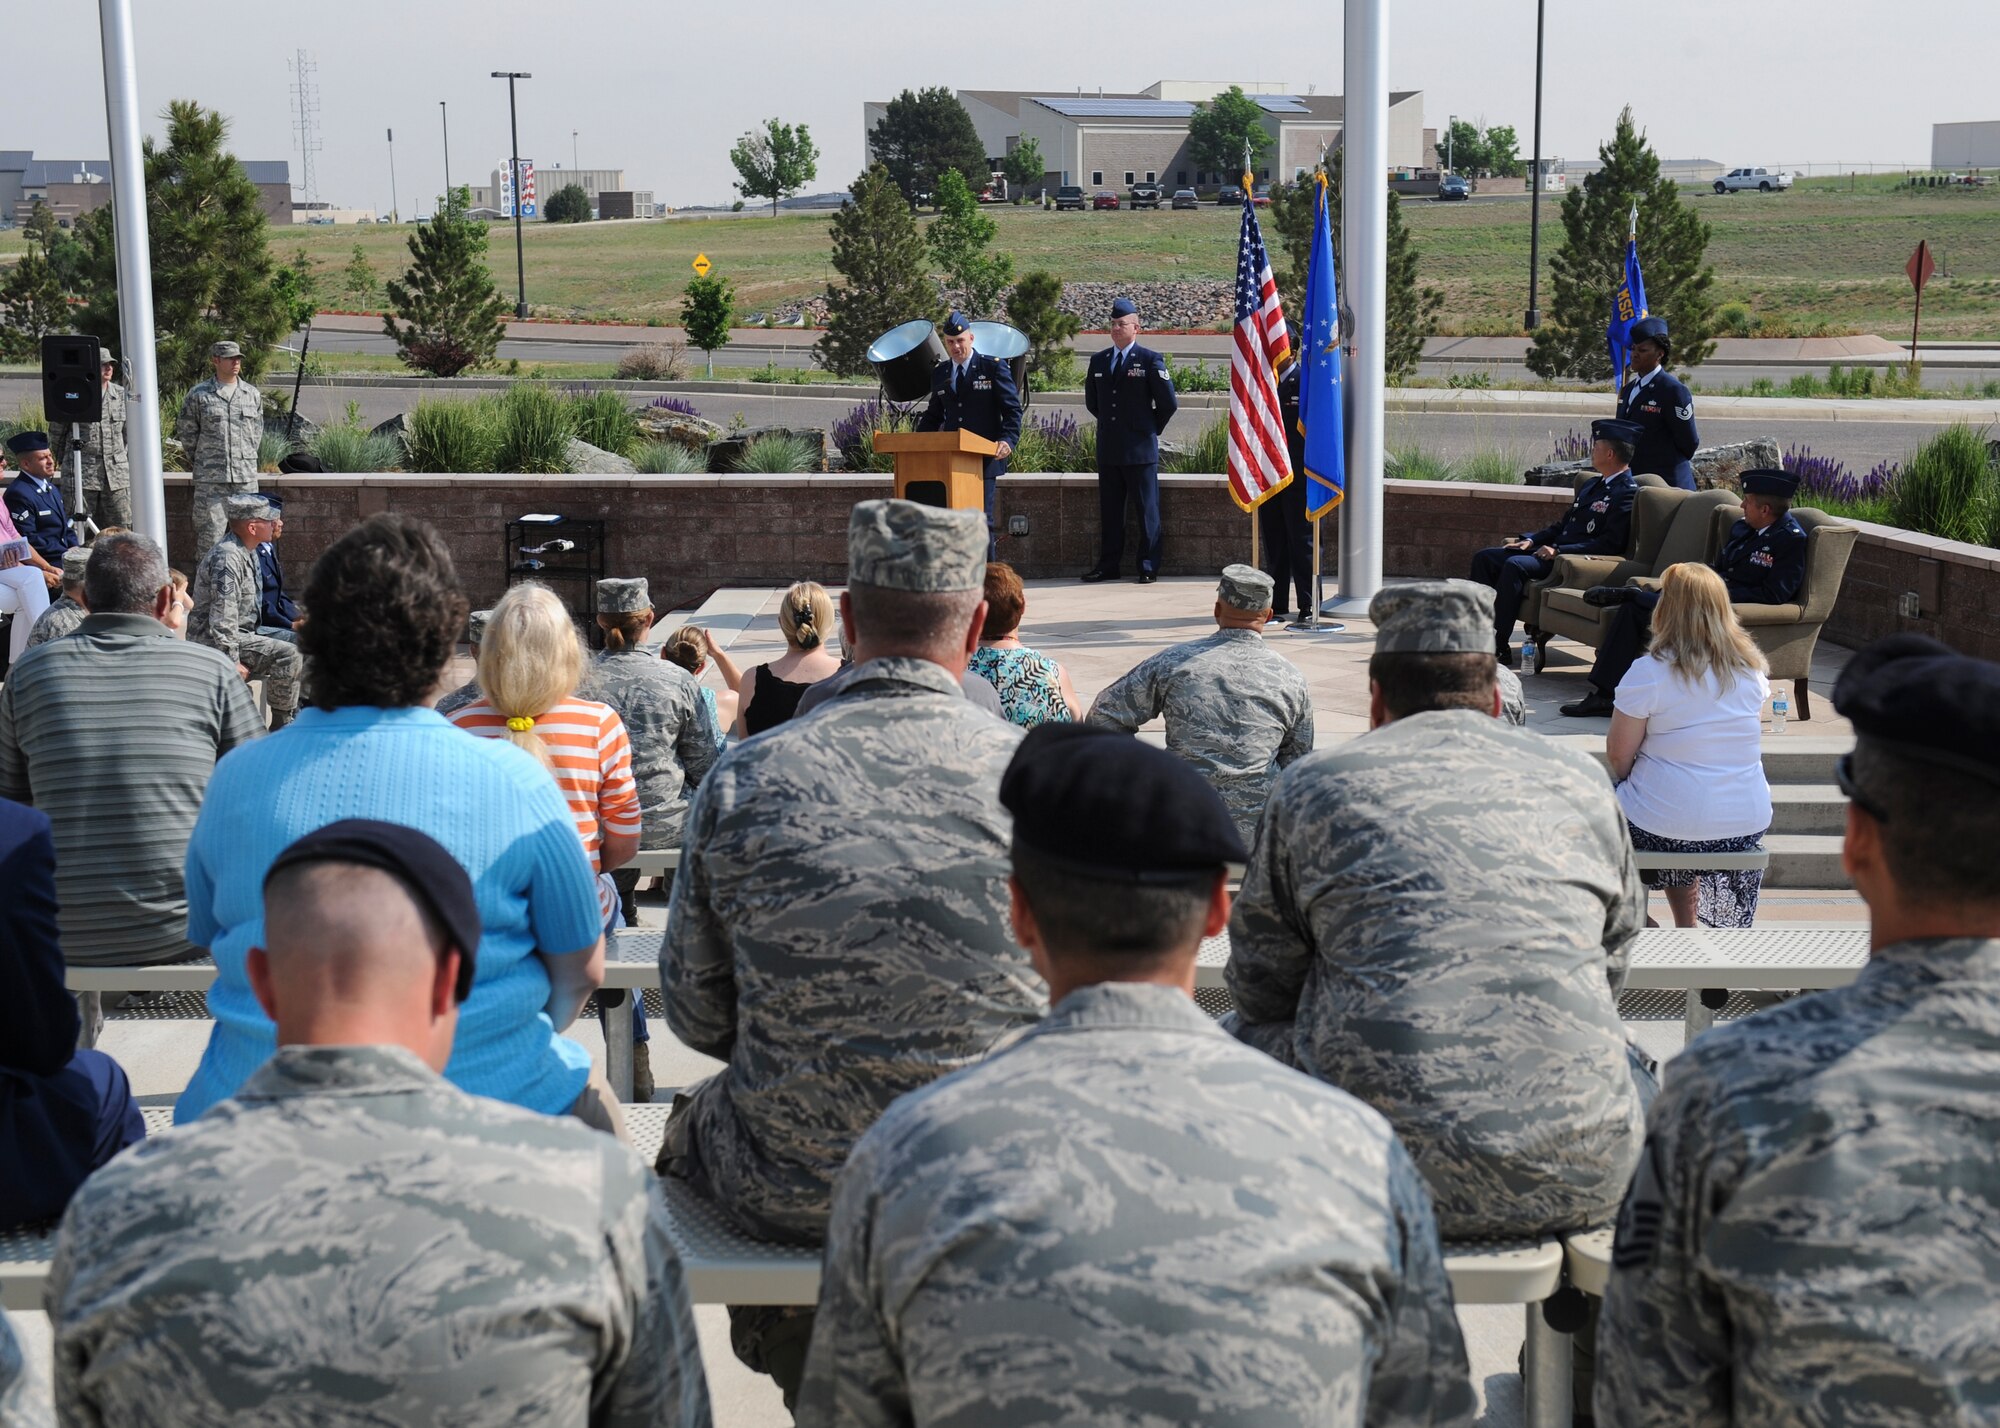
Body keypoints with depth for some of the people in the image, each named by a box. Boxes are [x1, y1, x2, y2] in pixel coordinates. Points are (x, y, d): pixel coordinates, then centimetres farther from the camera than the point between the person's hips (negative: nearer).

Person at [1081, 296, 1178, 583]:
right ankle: (1108, 565, 14)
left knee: (1147, 509, -1)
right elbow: (1092, 401, 25)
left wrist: (1151, 429, 4)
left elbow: (1168, 402, -2)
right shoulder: (1098, 361, 11)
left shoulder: (1150, 360, -4)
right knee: (1109, 510, 8)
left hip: (1140, 449, -5)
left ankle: (1149, 567, 3)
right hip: (1108, 449, 5)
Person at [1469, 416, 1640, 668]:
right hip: (1555, 551, 10)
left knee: (1515, 565, -31)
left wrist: (1559, 551, -21)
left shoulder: (1626, 492, -10)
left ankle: (1500, 646, -28)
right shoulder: (1591, 485, 21)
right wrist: (1530, 540, 6)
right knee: (1484, 558, -1)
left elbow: (1610, 544, -19)